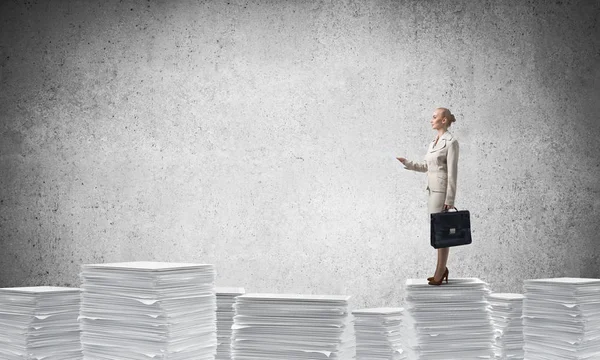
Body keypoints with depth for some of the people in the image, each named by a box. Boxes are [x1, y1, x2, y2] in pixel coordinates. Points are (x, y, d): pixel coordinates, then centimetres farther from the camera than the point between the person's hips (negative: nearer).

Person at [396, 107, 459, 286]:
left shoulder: (451, 142, -13)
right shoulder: (434, 142, 14)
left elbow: (452, 173, -16)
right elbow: (425, 166, 21)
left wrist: (450, 200, -19)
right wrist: (406, 162, 9)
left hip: (442, 191, -9)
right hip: (432, 190, 9)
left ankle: (440, 272, 1)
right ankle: (442, 269, 19)